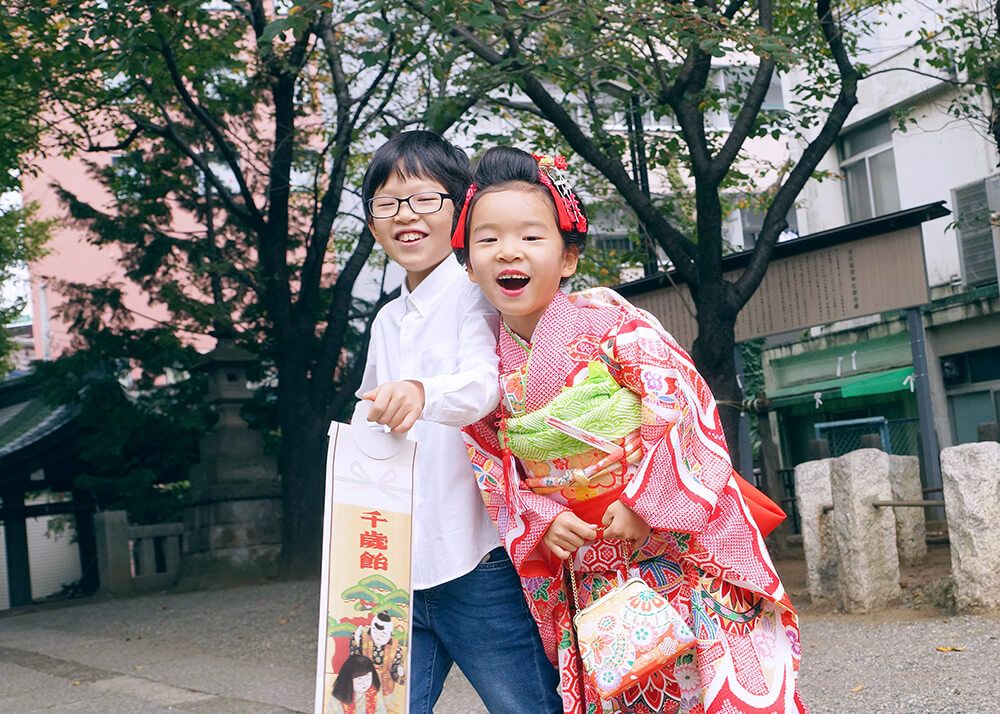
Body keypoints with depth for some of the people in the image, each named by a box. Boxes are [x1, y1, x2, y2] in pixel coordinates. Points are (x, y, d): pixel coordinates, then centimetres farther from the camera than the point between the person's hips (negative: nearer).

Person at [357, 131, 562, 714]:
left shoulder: (475, 294, -4)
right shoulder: (387, 321, 16)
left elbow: (484, 383, -23)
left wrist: (421, 393, -43)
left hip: (477, 563, -6)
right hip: (398, 570, 7)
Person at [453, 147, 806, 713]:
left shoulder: (604, 318, -12)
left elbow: (681, 401, -16)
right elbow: (493, 468, 7)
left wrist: (643, 500, -20)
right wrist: (540, 521, -10)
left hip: (679, 535, -4)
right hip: (587, 561, 4)